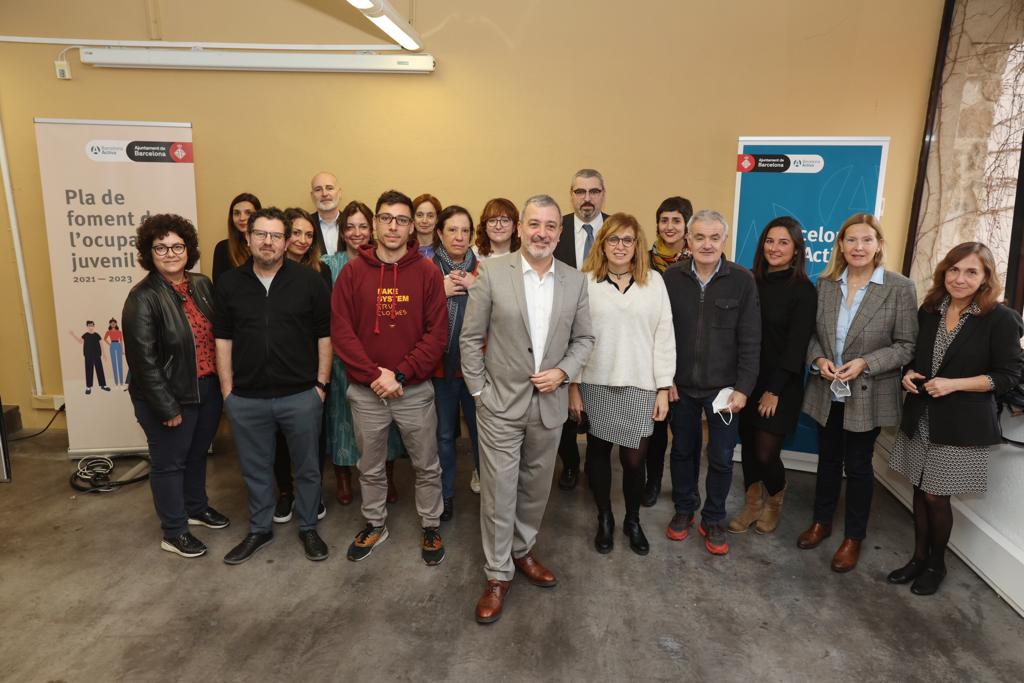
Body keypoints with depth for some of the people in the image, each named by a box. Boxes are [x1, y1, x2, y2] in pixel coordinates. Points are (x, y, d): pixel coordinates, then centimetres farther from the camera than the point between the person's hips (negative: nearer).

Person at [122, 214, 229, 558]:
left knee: (198, 454, 23)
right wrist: (167, 407, -18)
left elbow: (218, 333, 9)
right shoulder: (143, 298, -16)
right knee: (169, 462, 10)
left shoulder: (202, 284, 2)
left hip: (208, 388, 6)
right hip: (171, 396, -6)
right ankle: (174, 533, 25)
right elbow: (143, 359, -18)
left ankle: (196, 507, 44)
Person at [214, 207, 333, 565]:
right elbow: (223, 338, 6)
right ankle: (259, 529, 37)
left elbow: (325, 334, -2)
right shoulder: (230, 283, 3)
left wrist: (321, 383, -5)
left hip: (300, 396, -2)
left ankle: (308, 528, 32)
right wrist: (227, 390, 3)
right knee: (255, 470, 17)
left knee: (307, 468, 12)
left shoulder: (308, 280, -5)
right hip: (246, 399, 2)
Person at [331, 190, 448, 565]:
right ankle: (374, 524, 40)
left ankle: (431, 526, 34)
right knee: (370, 467, 18)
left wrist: (400, 375, -16)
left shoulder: (427, 271, -5)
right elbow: (341, 330, -6)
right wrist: (374, 375, -15)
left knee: (426, 466, 13)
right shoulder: (352, 271, -2)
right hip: (365, 391, 1)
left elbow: (437, 333, -9)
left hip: (415, 390, -1)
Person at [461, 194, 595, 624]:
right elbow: (471, 338, -4)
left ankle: (522, 552, 40)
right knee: (498, 492, 5)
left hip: (549, 404, 3)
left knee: (536, 488, 17)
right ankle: (498, 575, 22)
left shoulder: (575, 281, 2)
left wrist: (563, 372, -9)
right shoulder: (492, 272, -7)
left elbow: (583, 338, 8)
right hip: (501, 404, -3)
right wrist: (477, 391, -6)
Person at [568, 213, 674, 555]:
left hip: (640, 386, 1)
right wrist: (572, 385, -3)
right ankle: (604, 519, 32)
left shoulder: (654, 281, 3)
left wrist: (664, 389, 0)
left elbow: (664, 336, 3)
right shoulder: (585, 281, -2)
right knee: (598, 452, 12)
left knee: (634, 459, 4)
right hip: (596, 384, 0)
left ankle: (633, 520, 29)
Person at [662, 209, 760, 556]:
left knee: (721, 457, 8)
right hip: (681, 385, 1)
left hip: (724, 387, -1)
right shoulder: (672, 277, -4)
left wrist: (743, 388, -9)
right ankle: (684, 509, 35)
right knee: (682, 450, 15)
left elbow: (750, 340, -6)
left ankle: (713, 520, 28)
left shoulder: (742, 280, -8)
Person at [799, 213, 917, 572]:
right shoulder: (825, 284, 0)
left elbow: (907, 345, -9)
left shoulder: (900, 288, -10)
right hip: (827, 391, 3)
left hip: (868, 394, -3)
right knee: (828, 458, 18)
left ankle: (854, 537, 28)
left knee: (858, 465, 10)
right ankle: (821, 521, 36)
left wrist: (865, 363, -21)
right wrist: (818, 359, -13)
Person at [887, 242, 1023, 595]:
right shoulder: (929, 311, 5)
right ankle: (919, 557, 30)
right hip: (919, 419, 5)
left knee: (936, 496, 3)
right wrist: (909, 373, -5)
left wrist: (954, 384, -19)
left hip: (961, 425, -4)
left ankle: (936, 564, 27)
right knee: (920, 490, 13)